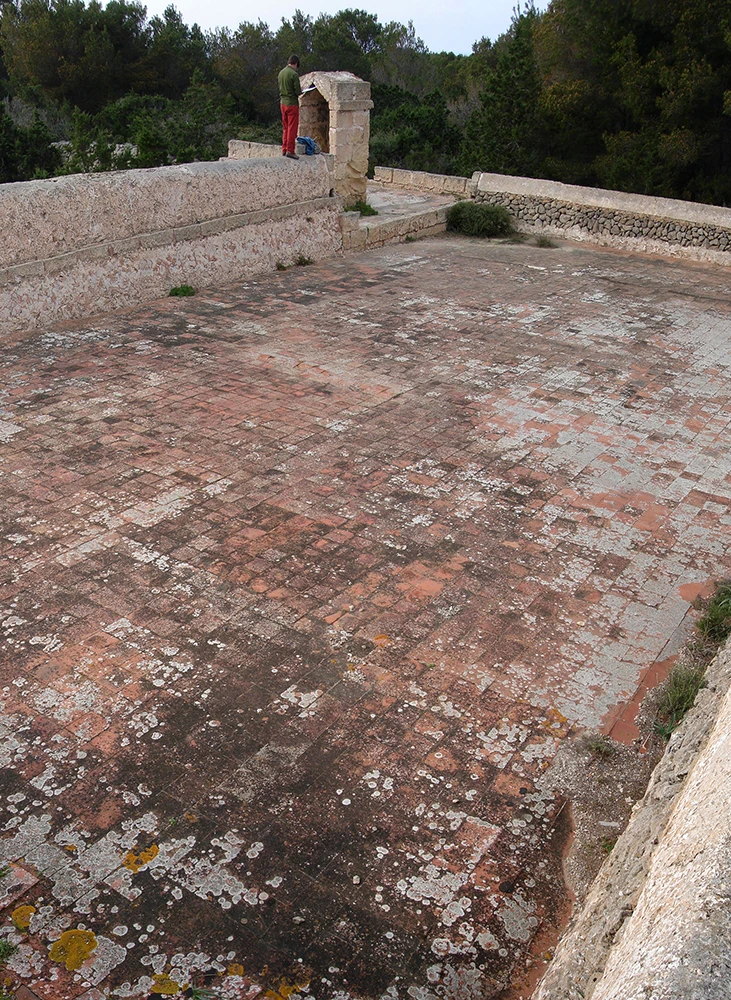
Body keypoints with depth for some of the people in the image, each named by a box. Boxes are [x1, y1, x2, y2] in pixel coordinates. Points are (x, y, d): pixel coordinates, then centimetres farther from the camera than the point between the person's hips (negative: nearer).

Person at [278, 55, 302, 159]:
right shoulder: (294, 74, -15)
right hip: (292, 103, -7)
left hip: (282, 103, 7)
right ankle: (290, 150, -3)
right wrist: (301, 89, 7)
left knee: (285, 127, 15)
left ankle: (284, 149, 17)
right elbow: (298, 91, -17)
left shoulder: (281, 73, 8)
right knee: (292, 127, -2)